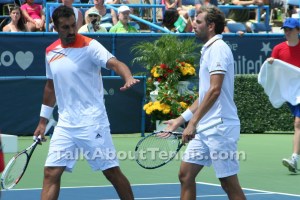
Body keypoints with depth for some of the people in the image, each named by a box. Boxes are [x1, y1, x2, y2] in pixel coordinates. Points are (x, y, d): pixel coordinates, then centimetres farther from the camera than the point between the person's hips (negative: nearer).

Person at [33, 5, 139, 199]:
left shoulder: (89, 46, -9)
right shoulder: (51, 52, 9)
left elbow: (114, 63, -25)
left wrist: (128, 78, -46)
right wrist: (43, 121, 22)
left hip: (92, 123, -5)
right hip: (65, 125, 5)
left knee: (112, 171, 1)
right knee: (51, 173, -1)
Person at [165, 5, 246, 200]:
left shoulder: (218, 48, -12)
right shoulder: (208, 49, 18)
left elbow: (214, 90, -21)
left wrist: (193, 122, -22)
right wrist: (181, 119, 22)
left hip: (220, 128, -10)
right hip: (204, 129, 10)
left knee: (229, 183, -4)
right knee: (185, 175, 7)